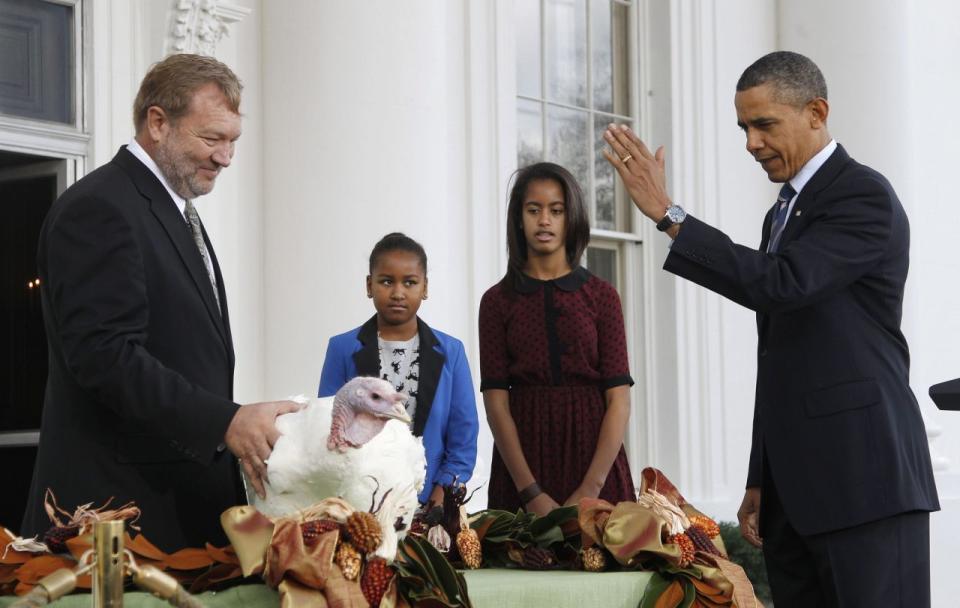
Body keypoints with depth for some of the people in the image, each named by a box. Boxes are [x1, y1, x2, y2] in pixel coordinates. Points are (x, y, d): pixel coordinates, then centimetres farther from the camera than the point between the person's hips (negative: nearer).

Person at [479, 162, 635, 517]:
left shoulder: (601, 296, 4)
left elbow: (618, 399, -2)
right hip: (524, 452, 0)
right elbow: (496, 401, -3)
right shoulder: (498, 300, 4)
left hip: (592, 451, 0)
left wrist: (591, 487, -14)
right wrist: (531, 492, -14)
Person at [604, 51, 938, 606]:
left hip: (865, 476, -8)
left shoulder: (865, 197, -7)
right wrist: (761, 480, 20)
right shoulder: (784, 212, 21)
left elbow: (781, 284, -23)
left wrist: (667, 213, -21)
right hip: (794, 486, 8)